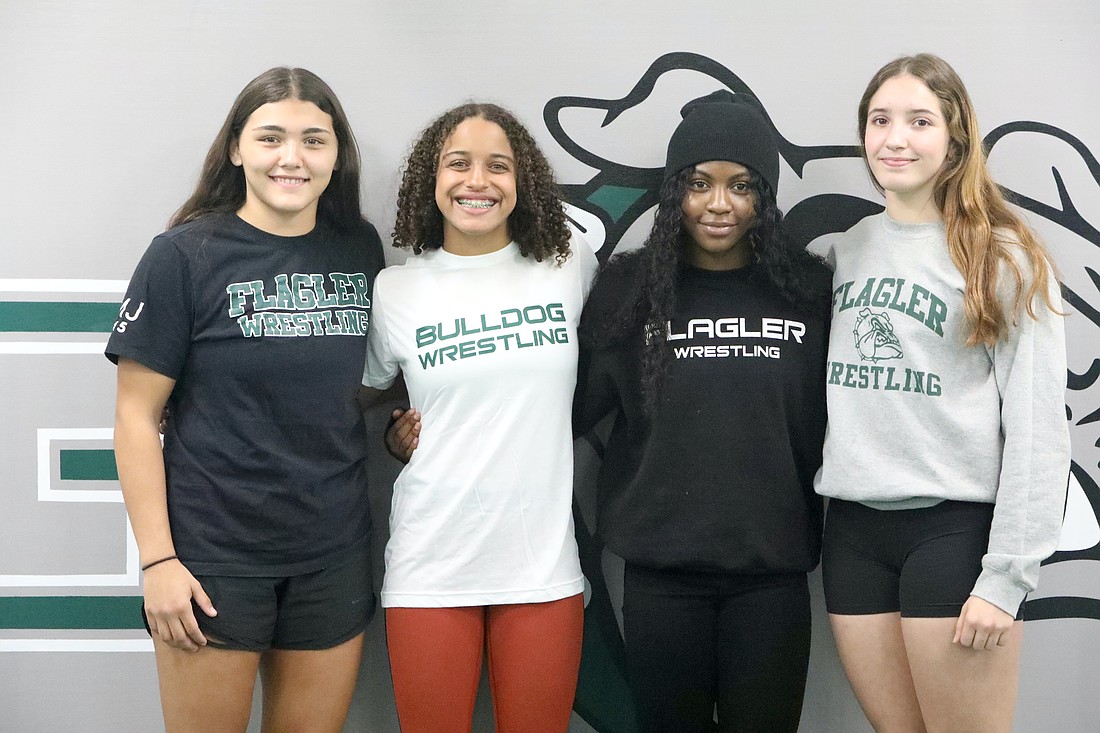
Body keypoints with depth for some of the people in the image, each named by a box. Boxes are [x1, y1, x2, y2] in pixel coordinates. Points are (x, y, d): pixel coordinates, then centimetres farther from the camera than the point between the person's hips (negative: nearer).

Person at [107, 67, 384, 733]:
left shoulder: (360, 249, 4)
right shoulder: (186, 255, -8)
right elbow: (137, 415, -8)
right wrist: (157, 559, -12)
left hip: (335, 553, 4)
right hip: (213, 557, -4)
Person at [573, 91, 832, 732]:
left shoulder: (809, 290, 1)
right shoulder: (628, 288, 0)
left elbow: (831, 429, 7)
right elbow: (572, 407, 2)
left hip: (772, 575, 0)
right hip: (660, 573, 0)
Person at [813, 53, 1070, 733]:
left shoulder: (1003, 257, -4)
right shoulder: (844, 251, 11)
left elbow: (1037, 428, -9)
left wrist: (1007, 575, -13)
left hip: (955, 526, -4)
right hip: (854, 529, 5)